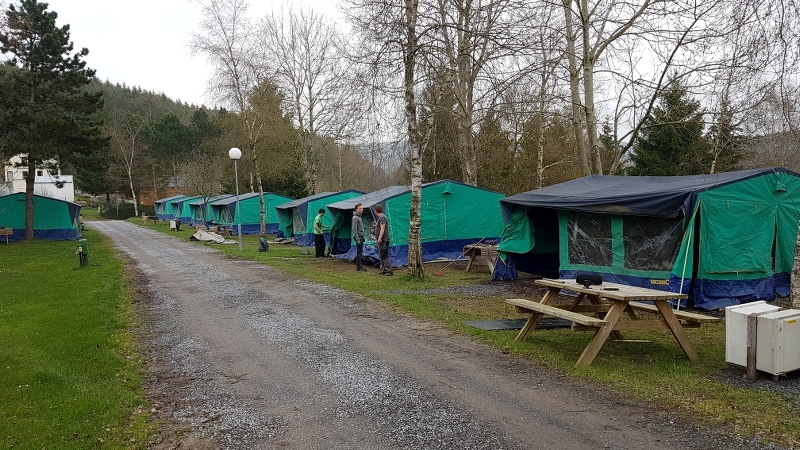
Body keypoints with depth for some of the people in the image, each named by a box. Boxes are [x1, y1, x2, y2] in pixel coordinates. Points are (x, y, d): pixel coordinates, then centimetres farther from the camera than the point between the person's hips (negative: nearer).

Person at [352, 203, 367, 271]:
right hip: (359, 237, -10)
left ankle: (360, 265, 17)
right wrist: (357, 239, -22)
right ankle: (358, 266, -5)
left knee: (360, 251, 12)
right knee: (359, 251, -8)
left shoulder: (359, 217, 17)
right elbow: (354, 230, -19)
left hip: (361, 237, 10)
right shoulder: (355, 218, -14)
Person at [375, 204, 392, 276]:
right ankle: (384, 270, 20)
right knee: (382, 256, 14)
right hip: (381, 240, 11)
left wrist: (380, 238, -26)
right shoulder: (380, 218, 17)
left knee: (384, 256, -13)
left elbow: (382, 229, -23)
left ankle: (389, 270, -14)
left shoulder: (382, 218, -15)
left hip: (383, 240, -11)